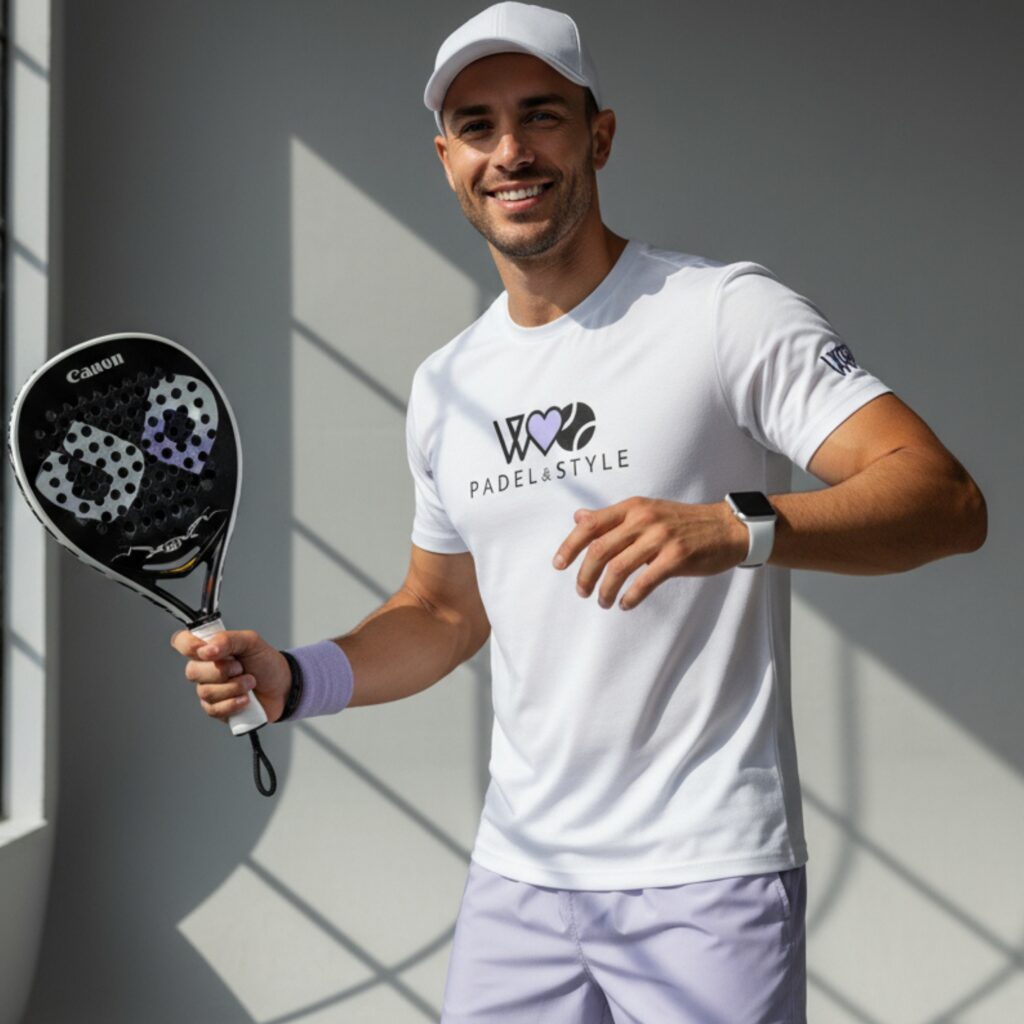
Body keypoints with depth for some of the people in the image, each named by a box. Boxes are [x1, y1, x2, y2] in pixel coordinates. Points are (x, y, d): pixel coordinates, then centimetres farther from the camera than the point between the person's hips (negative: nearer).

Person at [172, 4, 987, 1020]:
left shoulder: (727, 312, -10)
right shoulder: (443, 385, 10)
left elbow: (947, 499, -18)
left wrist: (736, 528, -35)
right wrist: (290, 678, 3)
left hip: (704, 876, -5)